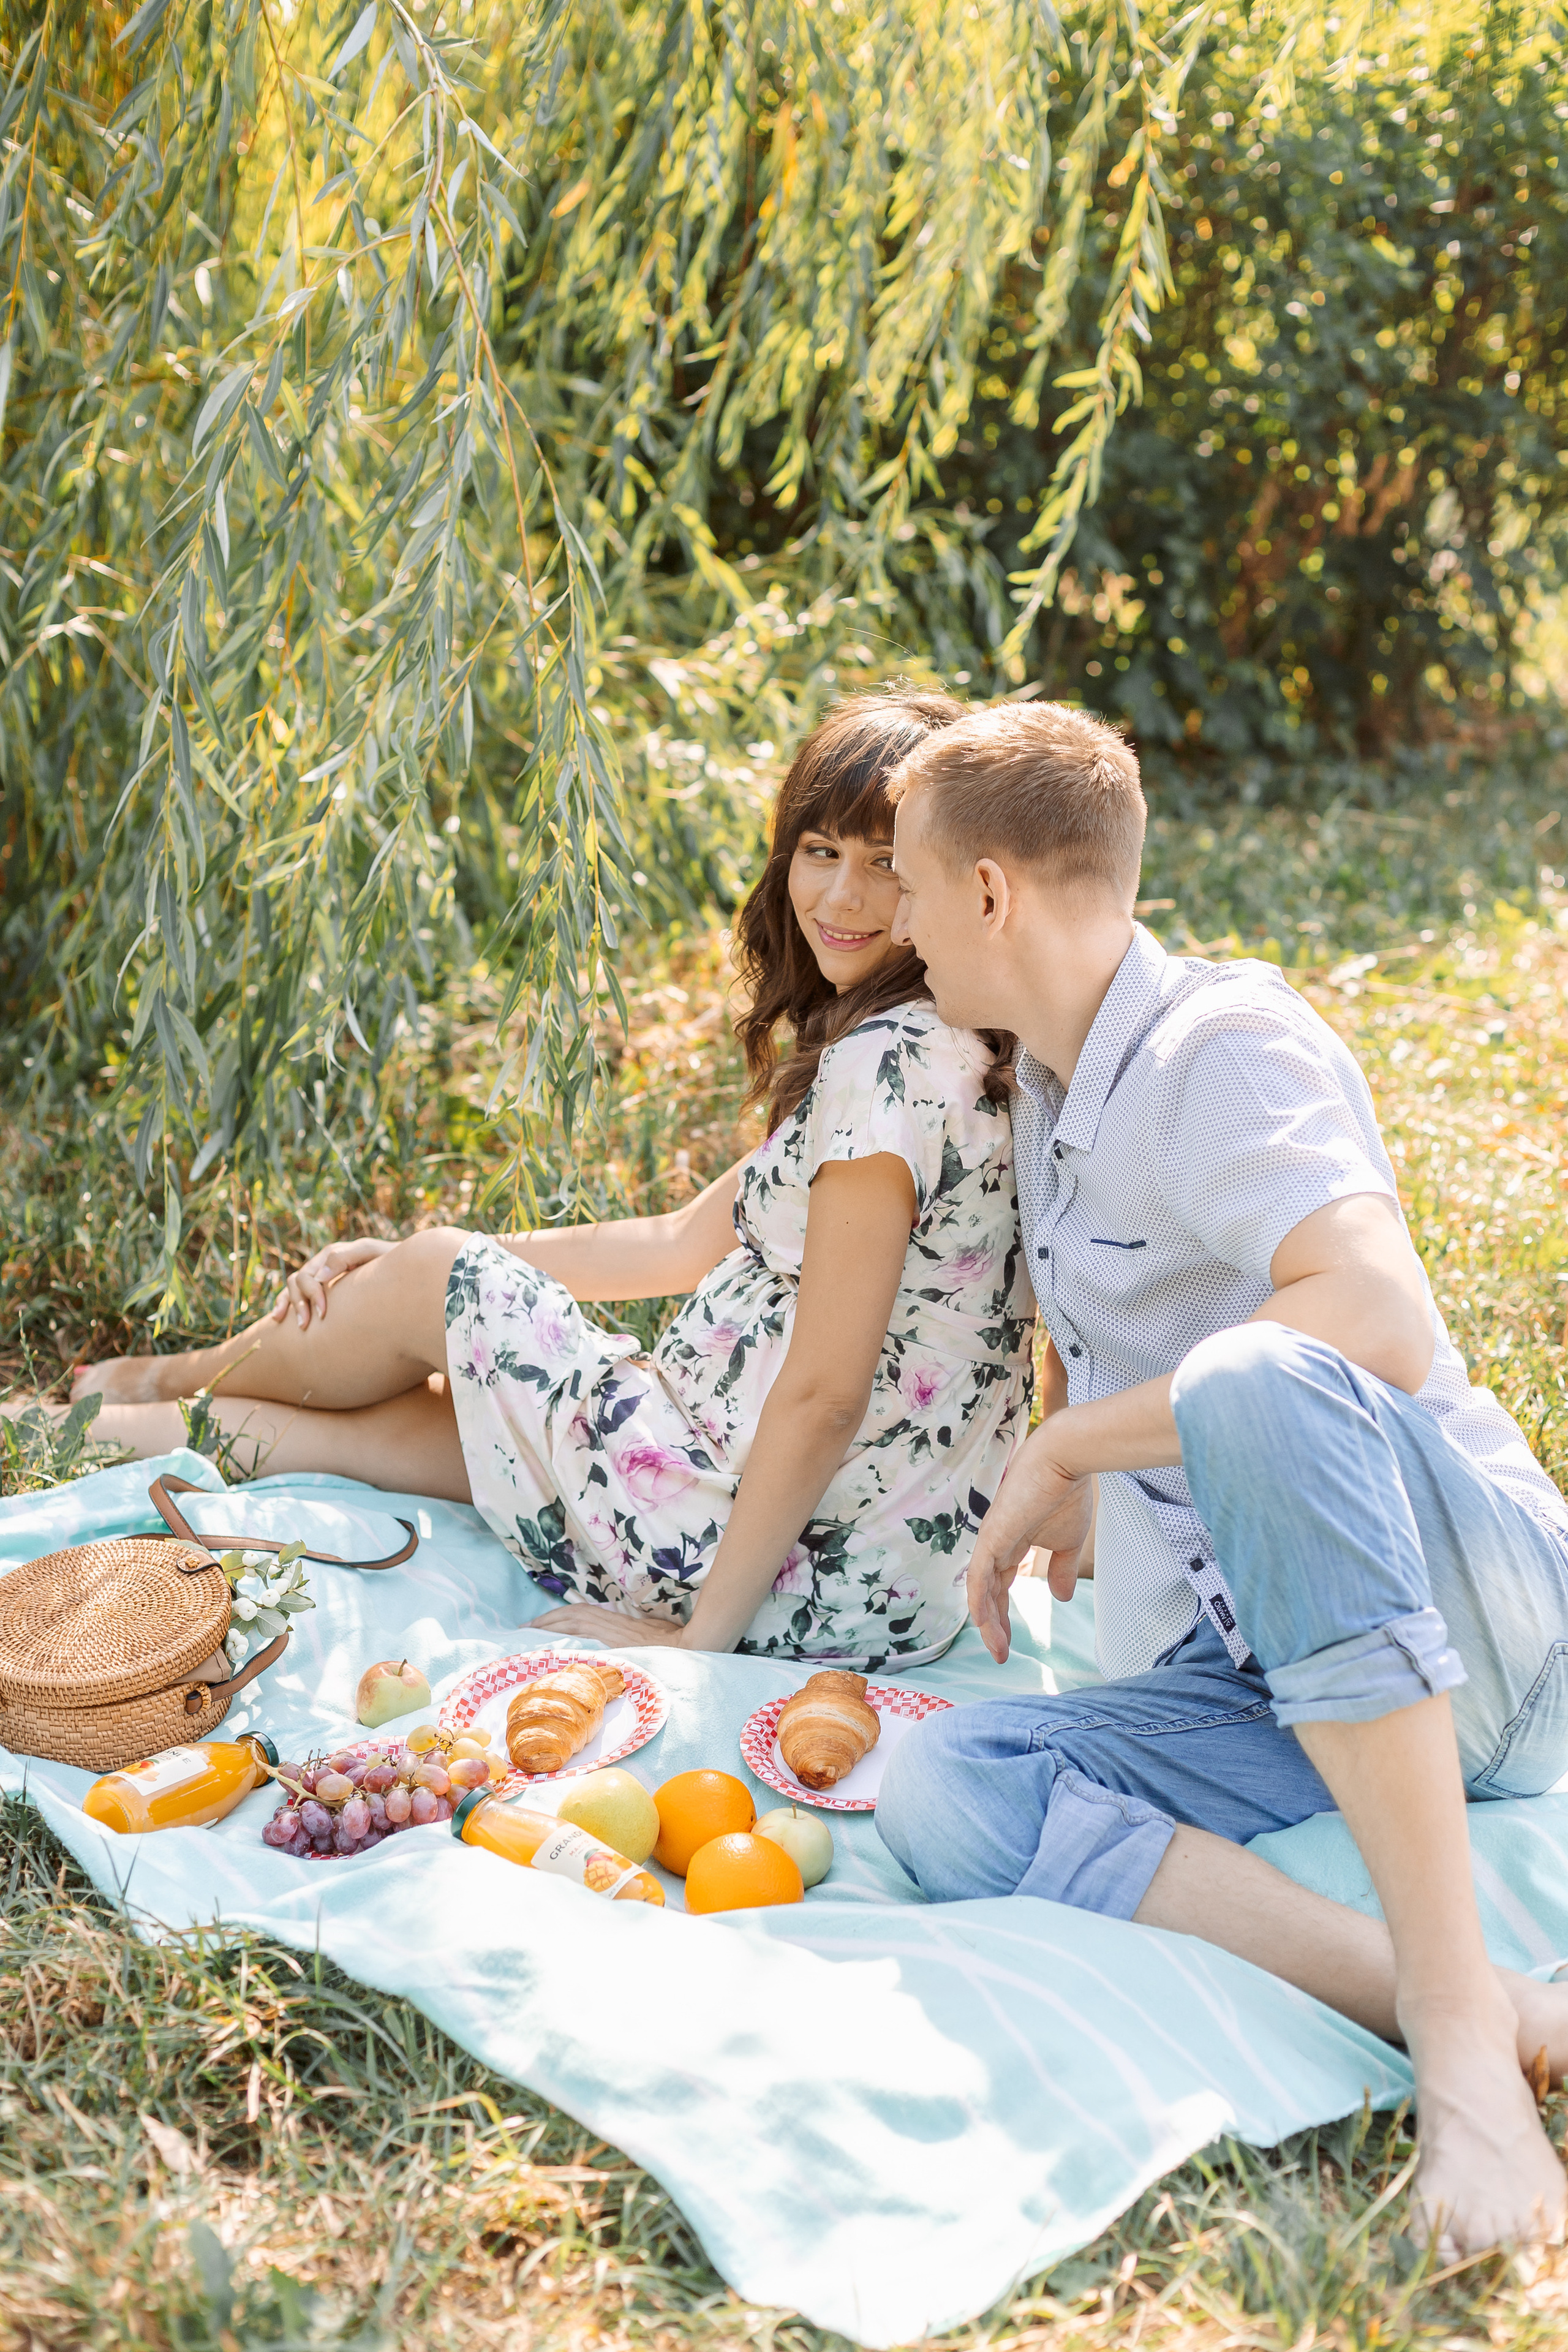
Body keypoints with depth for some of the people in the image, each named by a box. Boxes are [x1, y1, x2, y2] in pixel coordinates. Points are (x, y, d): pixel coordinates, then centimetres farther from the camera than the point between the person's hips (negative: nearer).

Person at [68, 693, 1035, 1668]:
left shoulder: (891, 1065, -21)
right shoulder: (920, 1047, 10)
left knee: (433, 1282, 9)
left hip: (810, 1584, -8)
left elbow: (823, 1399, -24)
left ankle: (186, 1381, 37)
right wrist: (402, 1260, 15)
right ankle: (193, 1422, 41)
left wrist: (700, 1633, -16)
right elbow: (689, 1240, 15)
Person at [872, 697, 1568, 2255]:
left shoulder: (1224, 1045, -12)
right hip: (1255, 1684, 8)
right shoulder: (1053, 1086, 16)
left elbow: (1382, 1319, -31)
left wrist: (1062, 1448, -22)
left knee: (1254, 1381, -39)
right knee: (938, 1790, -21)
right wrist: (1059, 1505, 25)